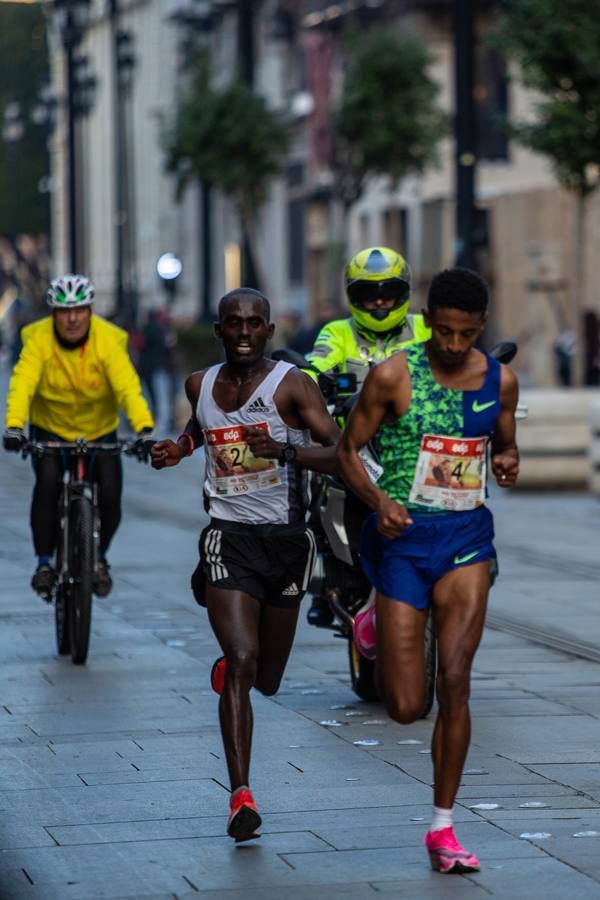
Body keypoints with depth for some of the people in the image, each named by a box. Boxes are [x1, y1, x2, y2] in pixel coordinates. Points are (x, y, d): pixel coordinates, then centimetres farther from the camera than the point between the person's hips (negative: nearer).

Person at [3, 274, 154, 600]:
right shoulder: (38, 339, -19)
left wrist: (144, 428, -44)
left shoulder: (108, 340, -20)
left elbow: (128, 387, -29)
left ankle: (99, 557, 15)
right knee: (48, 481, -26)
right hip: (49, 430, 0)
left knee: (110, 492, -15)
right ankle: (44, 562, -10)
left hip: (99, 431, 1)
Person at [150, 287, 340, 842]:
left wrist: (285, 449, -32)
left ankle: (231, 665, 51)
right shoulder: (201, 385, 6)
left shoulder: (291, 385, -7)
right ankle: (241, 797, -18)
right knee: (241, 662, -18)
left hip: (286, 538, -1)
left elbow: (340, 453, -16)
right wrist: (178, 448, 9)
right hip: (229, 534, 1)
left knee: (267, 680, 12)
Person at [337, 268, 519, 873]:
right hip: (403, 533, -2)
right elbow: (347, 448, -3)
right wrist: (378, 499, -21)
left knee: (455, 683, -7)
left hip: (467, 534, 2)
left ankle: (442, 828, 5)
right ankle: (373, 621, 35)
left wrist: (508, 461, -8)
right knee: (406, 706, -1)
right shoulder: (393, 376, -9)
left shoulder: (500, 382, 2)